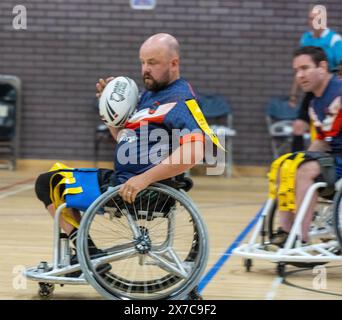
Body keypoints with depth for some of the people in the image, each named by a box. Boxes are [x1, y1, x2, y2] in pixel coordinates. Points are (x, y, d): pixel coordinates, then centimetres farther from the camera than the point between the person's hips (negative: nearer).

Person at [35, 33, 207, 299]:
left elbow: (194, 152, -33)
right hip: (122, 178, 10)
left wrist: (144, 179, -34)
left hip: (136, 192, -10)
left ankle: (90, 253, -3)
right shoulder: (151, 94, 15)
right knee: (48, 181, 25)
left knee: (48, 184, -4)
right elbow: (123, 137, 25)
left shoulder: (179, 100, -16)